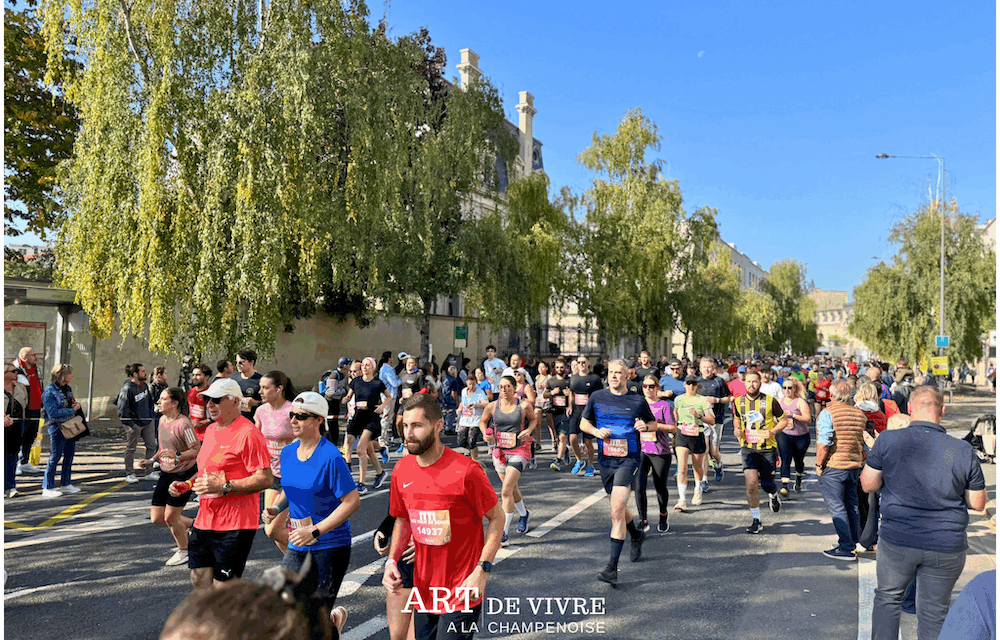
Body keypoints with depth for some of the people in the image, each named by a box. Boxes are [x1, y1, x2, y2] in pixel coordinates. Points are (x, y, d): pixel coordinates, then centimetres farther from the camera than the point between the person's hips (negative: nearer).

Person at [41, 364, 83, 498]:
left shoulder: (68, 389, 12)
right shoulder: (49, 391, -13)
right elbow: (53, 412, -19)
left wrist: (75, 404, 5)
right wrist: (72, 410, -17)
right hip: (57, 427, -8)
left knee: (69, 455, 13)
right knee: (55, 457, -4)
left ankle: (66, 484, 24)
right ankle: (48, 488, 5)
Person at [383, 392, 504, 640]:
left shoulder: (465, 471, -19)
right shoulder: (402, 470, -1)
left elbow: (497, 519, -10)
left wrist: (482, 571, -18)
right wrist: (391, 561, -1)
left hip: (461, 594, -6)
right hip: (424, 591, 6)